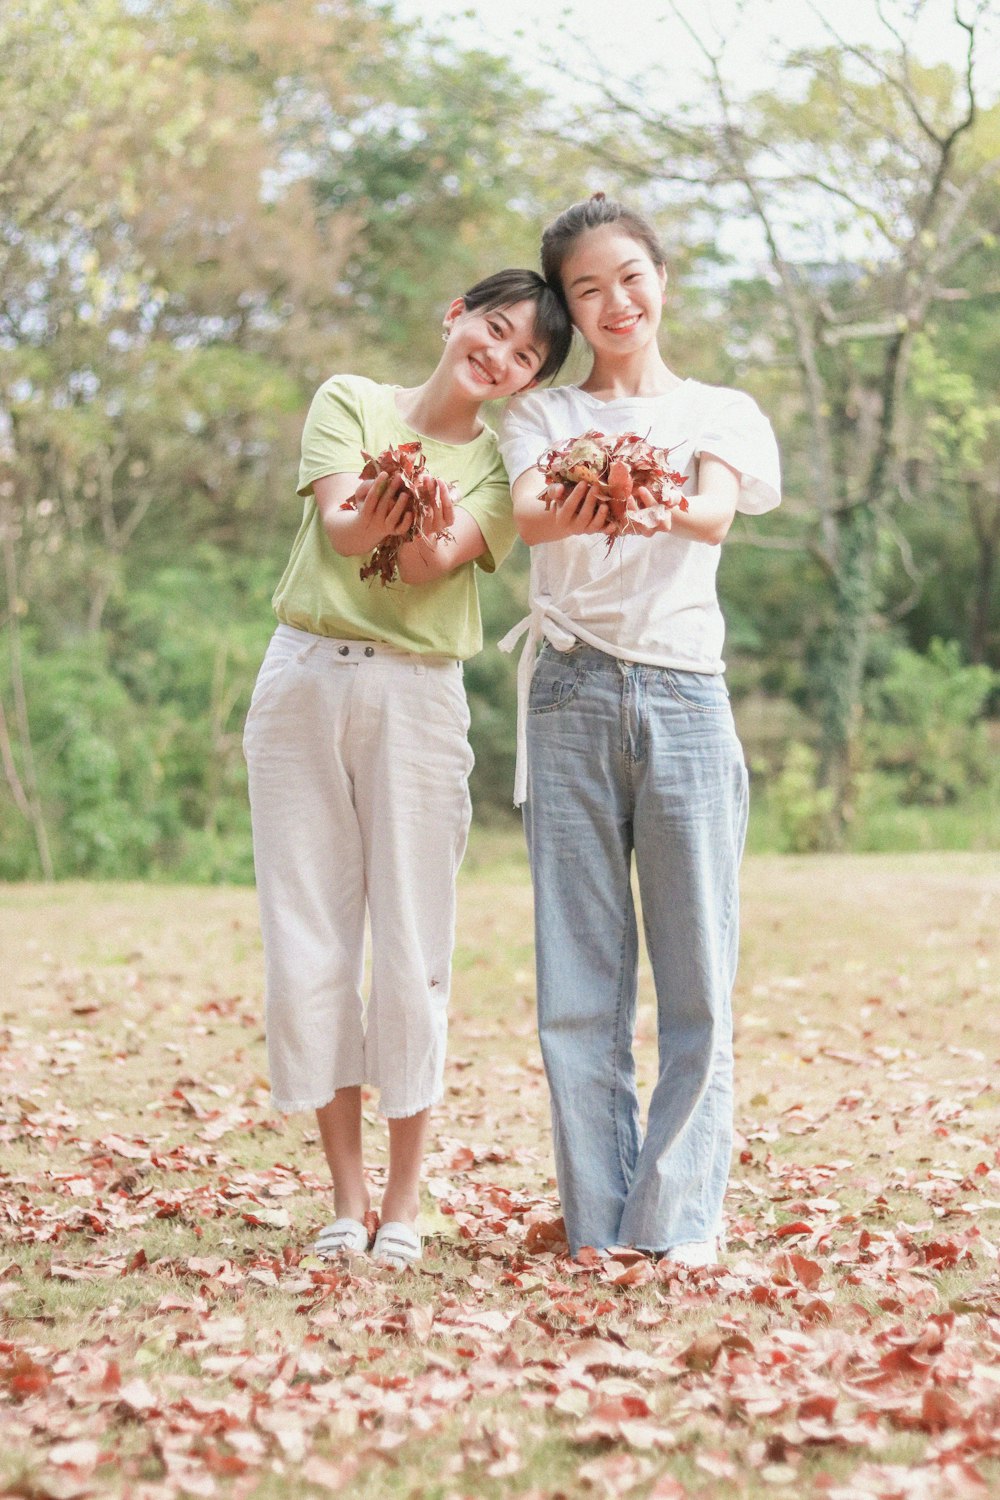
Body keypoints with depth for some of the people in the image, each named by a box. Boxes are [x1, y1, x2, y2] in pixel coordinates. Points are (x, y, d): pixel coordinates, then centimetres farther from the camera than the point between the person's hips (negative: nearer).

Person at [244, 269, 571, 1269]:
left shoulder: (503, 464, 8)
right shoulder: (349, 401, 9)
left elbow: (430, 567, -10)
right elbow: (338, 528, -9)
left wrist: (416, 524, -33)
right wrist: (375, 518, -32)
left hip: (417, 697, -1)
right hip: (302, 680, 1)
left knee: (410, 957, -3)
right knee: (307, 951, 1)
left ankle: (403, 1203, 7)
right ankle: (345, 1196, 12)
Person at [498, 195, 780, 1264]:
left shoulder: (720, 413, 14)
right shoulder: (541, 416, 15)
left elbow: (719, 510, -9)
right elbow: (524, 514, -8)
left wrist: (669, 512, -35)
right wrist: (577, 511, -34)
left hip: (682, 694, 0)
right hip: (570, 696, 0)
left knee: (697, 972, -4)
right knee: (576, 974, -1)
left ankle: (683, 1215, 2)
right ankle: (596, 1219, 5)